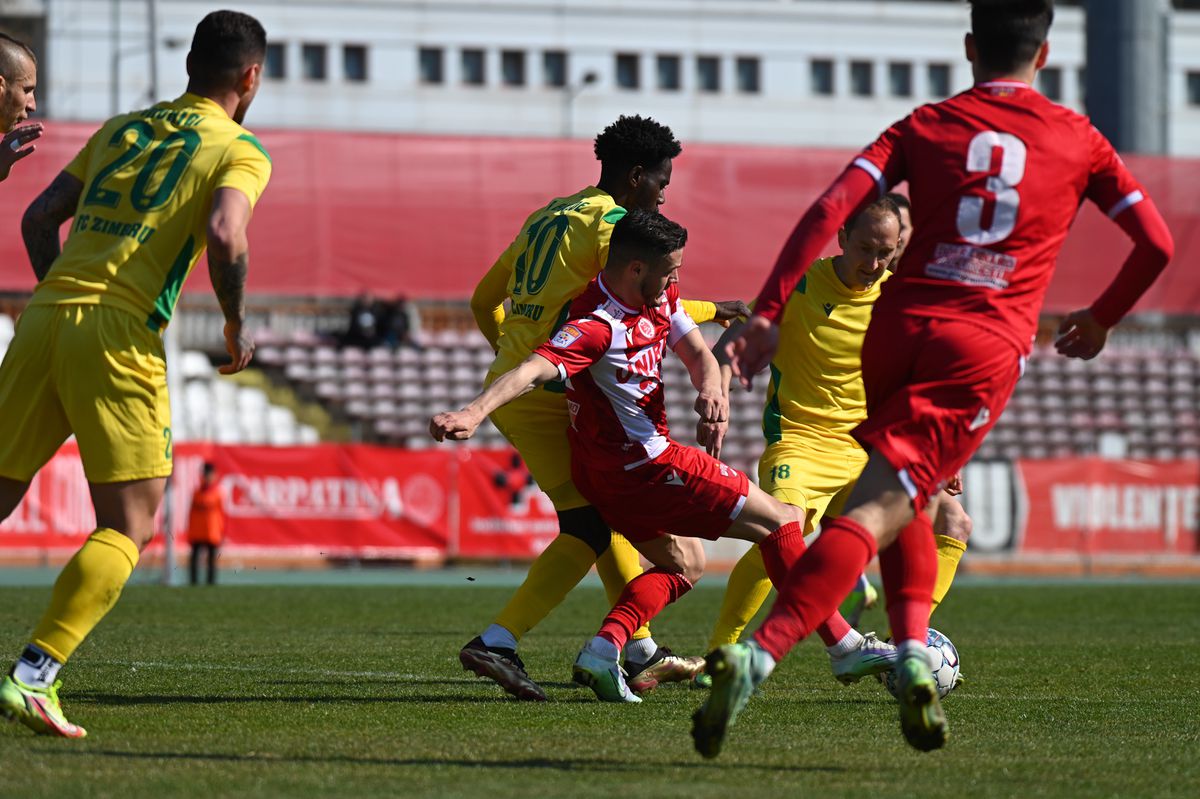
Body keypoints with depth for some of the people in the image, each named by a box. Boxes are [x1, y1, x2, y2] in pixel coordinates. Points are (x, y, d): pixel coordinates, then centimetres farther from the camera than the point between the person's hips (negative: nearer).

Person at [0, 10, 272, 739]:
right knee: (127, 528, -1)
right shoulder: (241, 151, 5)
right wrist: (238, 324, 0)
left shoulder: (121, 129, 23)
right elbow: (225, 233, -13)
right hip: (120, 337, -6)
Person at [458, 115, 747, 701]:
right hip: (547, 399, -10)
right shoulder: (612, 222, -8)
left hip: (508, 383, 10)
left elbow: (485, 300, 25)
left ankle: (642, 654, 21)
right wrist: (714, 311, -4)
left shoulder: (547, 216, 19)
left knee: (606, 513, 16)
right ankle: (497, 642, -19)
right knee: (587, 531, -9)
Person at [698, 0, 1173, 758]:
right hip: (987, 347, -2)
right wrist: (1101, 319, 30)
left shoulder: (925, 127, 13)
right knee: (880, 510, -11)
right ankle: (759, 654, -30)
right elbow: (1157, 245, 13)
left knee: (906, 498, 26)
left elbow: (828, 211, 0)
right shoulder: (1078, 140, 13)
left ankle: (912, 650, 6)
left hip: (899, 327, 2)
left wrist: (767, 314, -3)